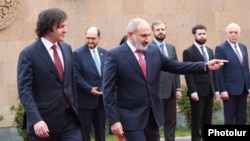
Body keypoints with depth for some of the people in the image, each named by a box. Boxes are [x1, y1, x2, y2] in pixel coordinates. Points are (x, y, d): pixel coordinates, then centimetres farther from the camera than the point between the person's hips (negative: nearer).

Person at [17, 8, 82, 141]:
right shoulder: (29, 53, -9)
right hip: (44, 121, -5)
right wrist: (36, 120, -24)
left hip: (69, 118, 5)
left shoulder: (67, 48, 10)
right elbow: (24, 90, -14)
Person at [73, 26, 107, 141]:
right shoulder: (78, 54, -6)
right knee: (84, 132, 1)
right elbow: (76, 76, -11)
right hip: (85, 99, -5)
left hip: (102, 98, 5)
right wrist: (89, 89, -17)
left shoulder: (105, 53, 10)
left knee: (101, 131, 12)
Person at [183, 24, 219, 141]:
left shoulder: (210, 51, 16)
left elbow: (213, 72, 17)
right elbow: (188, 74, -11)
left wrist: (216, 89, 10)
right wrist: (193, 91, -17)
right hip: (198, 91, -6)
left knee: (208, 120, 7)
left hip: (209, 91, 6)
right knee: (197, 120, -1)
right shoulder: (188, 52, -5)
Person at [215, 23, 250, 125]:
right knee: (229, 120, -1)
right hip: (230, 89, -6)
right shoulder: (221, 48, -7)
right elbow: (219, 72, -10)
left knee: (242, 119, 8)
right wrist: (222, 90, -15)